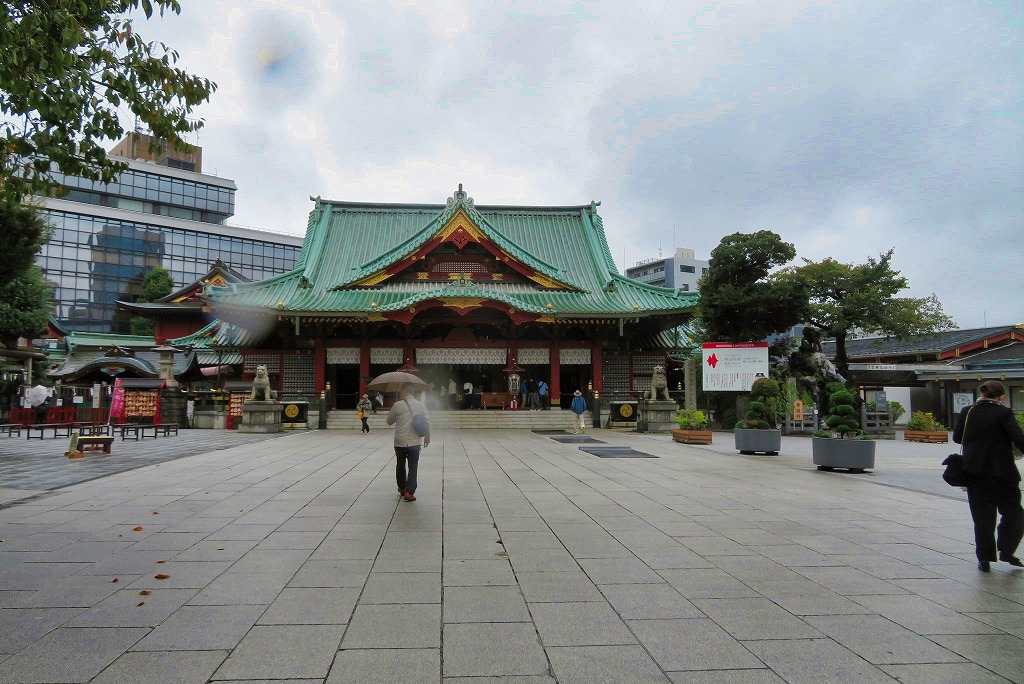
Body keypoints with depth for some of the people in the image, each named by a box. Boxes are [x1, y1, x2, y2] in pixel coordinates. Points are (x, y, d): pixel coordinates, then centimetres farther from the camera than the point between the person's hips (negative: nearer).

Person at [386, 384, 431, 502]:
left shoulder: (397, 405, -8)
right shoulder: (420, 405, -2)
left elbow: (389, 421, 4)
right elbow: (427, 423, 0)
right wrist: (427, 438, 12)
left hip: (400, 443, 0)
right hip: (415, 443, 0)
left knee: (400, 465, 19)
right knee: (413, 468, 5)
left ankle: (402, 488, 34)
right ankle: (409, 492, -5)